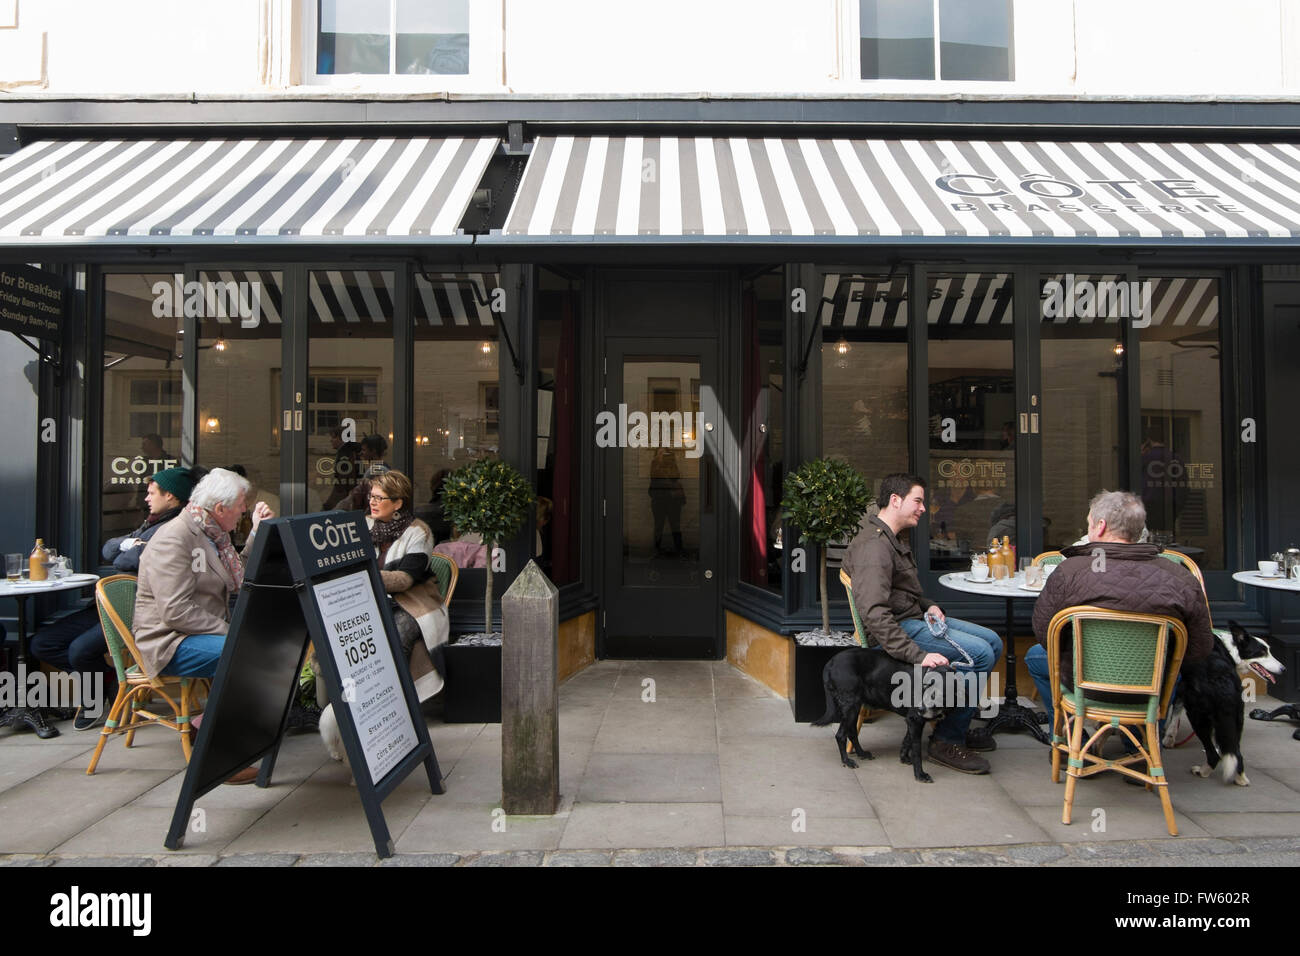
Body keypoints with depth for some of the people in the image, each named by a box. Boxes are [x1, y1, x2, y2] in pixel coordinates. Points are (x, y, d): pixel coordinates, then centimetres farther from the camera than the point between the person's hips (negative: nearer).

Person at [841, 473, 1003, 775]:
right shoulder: (873, 545, -21)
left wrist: (929, 606, 7)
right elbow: (873, 612, -31)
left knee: (992, 642, 8)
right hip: (900, 628, -11)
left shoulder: (892, 540, 16)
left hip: (915, 617, 11)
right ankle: (947, 740, -9)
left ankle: (958, 725, 17)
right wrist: (918, 655, -34)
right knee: (979, 653, -21)